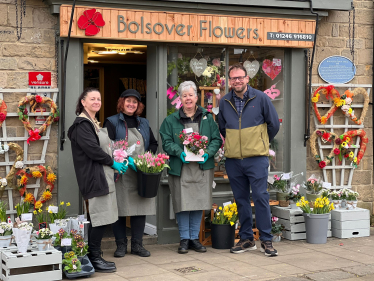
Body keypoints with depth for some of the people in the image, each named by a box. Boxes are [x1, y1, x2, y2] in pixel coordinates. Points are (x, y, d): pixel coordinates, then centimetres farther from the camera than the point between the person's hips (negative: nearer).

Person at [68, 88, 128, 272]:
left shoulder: (93, 123, 19)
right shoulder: (82, 124, -12)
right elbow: (92, 149, -20)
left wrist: (116, 165, 11)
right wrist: (113, 163, -10)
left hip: (103, 176, 10)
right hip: (94, 177, -10)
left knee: (100, 219, 10)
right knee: (101, 218, -8)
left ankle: (95, 256, 15)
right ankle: (94, 258, -1)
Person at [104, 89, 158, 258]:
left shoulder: (143, 123, 18)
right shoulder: (112, 122, 2)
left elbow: (153, 143, 20)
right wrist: (126, 159, -19)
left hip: (142, 174, 4)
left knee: (140, 207, 4)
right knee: (120, 209, -1)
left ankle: (137, 244, 13)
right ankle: (121, 245, 10)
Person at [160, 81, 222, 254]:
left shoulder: (207, 118, 11)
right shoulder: (171, 120, 7)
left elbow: (216, 139, 8)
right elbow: (166, 142, 1)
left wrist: (208, 152, -10)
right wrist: (179, 152, -17)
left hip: (202, 167, 2)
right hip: (180, 168, -1)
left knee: (199, 202, 5)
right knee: (182, 203, -1)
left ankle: (194, 238, 17)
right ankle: (184, 239, 11)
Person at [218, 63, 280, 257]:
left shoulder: (260, 98, -2)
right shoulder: (224, 102, 8)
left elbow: (274, 124, 7)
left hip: (256, 158, -3)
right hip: (233, 159, 4)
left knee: (261, 197, -6)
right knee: (241, 200, 9)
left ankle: (266, 240, 2)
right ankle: (246, 239, 18)